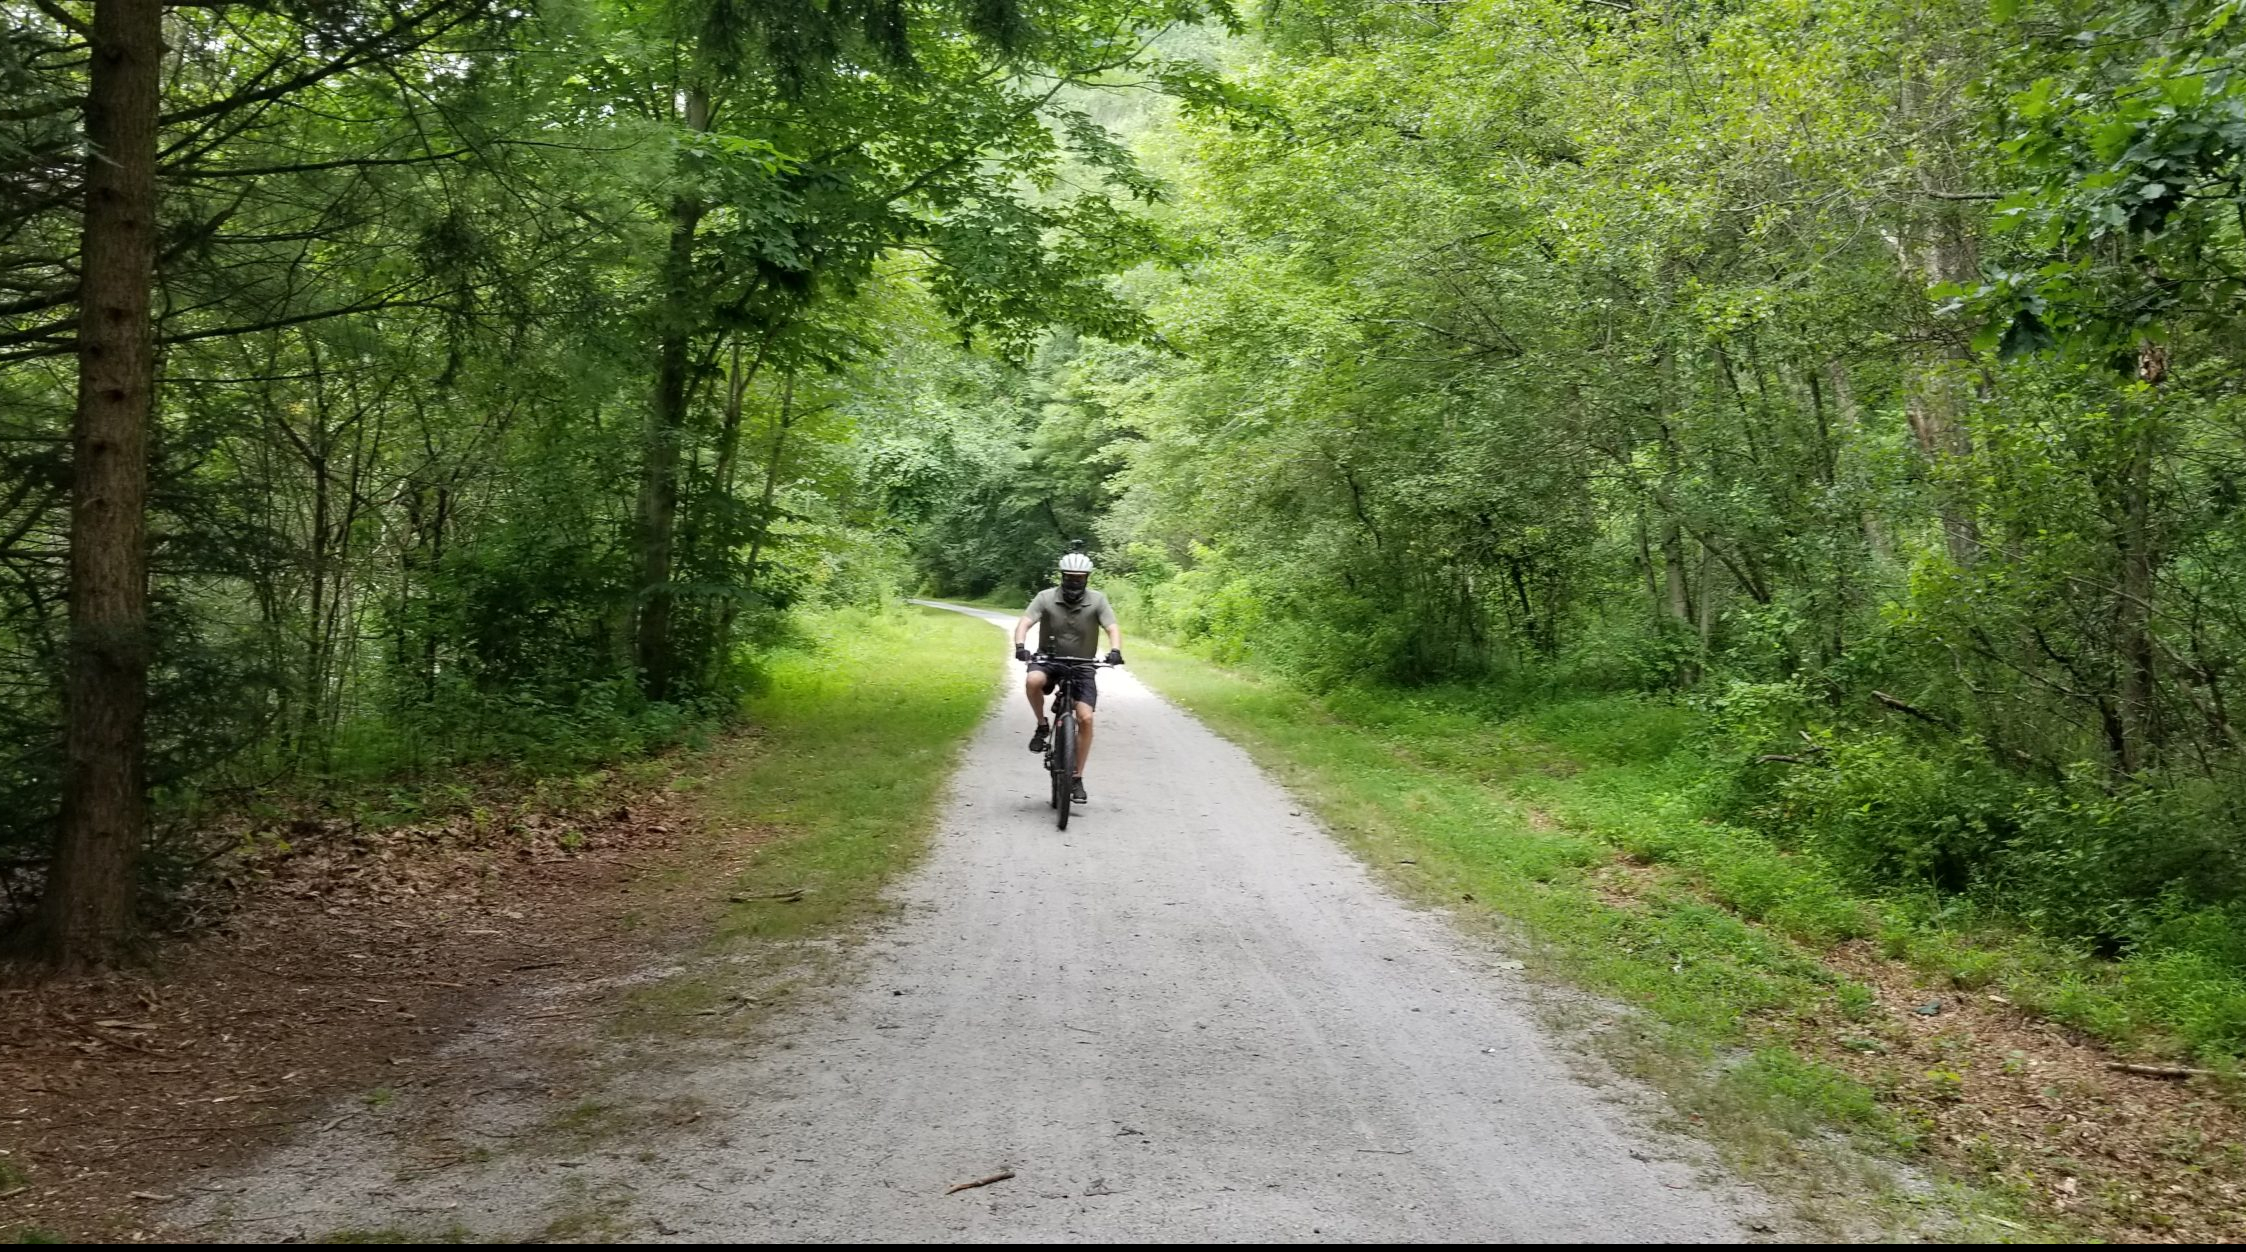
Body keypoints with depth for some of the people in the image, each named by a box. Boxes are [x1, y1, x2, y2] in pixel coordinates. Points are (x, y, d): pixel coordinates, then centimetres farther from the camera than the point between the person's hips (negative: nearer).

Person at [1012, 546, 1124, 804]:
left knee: (1085, 718, -14)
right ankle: (1043, 725, -8)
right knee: (1033, 681, -36)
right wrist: (1020, 646, -40)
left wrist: (1115, 650, -41)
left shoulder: (1097, 601, -10)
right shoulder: (1046, 598, -11)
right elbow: (1024, 623, -20)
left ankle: (1077, 779, -1)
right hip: (1049, 661, 0)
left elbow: (1113, 628, -19)